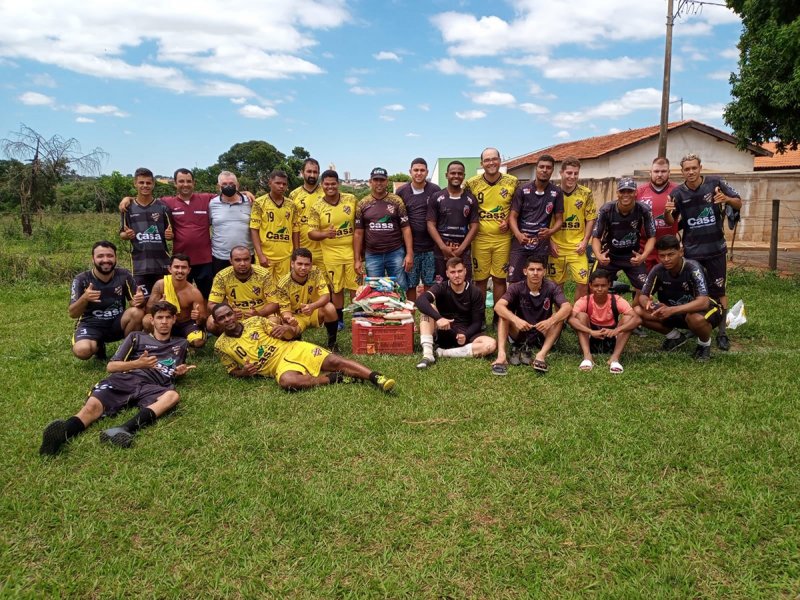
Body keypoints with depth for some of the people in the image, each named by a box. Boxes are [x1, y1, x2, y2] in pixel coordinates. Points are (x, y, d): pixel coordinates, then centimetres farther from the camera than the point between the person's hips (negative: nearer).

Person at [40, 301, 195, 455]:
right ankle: (61, 434, -62)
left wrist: (179, 372, 14)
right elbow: (111, 366, 16)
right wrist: (137, 364, -3)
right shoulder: (137, 337, 23)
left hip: (151, 388, 0)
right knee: (92, 406, -33)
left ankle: (124, 430, -57)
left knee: (173, 395, -38)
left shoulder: (180, 345, 29)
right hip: (124, 380, 0)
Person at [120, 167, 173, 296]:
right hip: (140, 264, 0)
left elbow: (171, 233, 10)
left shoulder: (162, 207, 3)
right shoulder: (128, 208, 4)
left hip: (162, 263, 0)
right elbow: (122, 233, 11)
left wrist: (170, 235, -13)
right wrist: (127, 235, -12)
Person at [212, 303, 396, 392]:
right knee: (288, 381, -38)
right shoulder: (221, 345, 6)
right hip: (279, 366, -2)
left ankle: (376, 378, -27)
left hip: (293, 349, 2)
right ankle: (336, 378, -22)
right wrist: (244, 372, -11)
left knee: (333, 360, -20)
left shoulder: (255, 321, 9)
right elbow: (233, 371, 14)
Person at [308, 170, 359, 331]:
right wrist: (325, 234, -24)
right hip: (331, 254, 0)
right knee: (336, 288, 9)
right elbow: (311, 232, -3)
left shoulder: (351, 199, 0)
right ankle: (339, 320, 22)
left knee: (356, 286, 5)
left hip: (352, 251, 1)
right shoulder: (317, 207, -3)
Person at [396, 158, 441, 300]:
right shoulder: (401, 192, 3)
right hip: (410, 246, 0)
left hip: (431, 247, 0)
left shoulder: (435, 190, 1)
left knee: (429, 284, 8)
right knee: (410, 285, 7)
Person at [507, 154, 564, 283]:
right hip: (520, 242, -1)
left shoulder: (556, 192, 4)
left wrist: (551, 231, -16)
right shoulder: (523, 190, 0)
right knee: (514, 281, -5)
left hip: (541, 244, 1)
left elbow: (559, 219, 6)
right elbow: (512, 216, -2)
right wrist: (518, 235, -20)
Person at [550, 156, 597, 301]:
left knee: (582, 283, -4)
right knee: (557, 284, 9)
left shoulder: (586, 193, -1)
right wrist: (550, 242, -5)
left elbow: (590, 219, 4)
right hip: (556, 247, 0)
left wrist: (585, 241, -5)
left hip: (577, 247, 0)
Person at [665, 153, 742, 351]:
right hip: (691, 251, 1)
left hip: (716, 248, -1)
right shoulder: (678, 193, -3)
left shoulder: (715, 183, -6)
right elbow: (671, 222, 5)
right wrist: (667, 212, -18)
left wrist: (726, 199, -22)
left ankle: (722, 332, 12)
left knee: (718, 291, 4)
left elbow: (739, 203, 0)